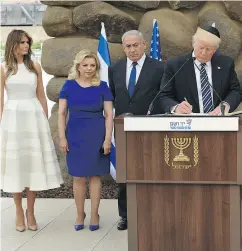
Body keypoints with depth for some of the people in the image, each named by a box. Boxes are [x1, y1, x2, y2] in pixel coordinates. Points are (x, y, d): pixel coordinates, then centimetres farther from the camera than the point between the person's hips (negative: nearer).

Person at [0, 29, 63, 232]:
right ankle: (19, 211, 12)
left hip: (34, 116, 2)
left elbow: (41, 96, 12)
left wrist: (46, 120, 8)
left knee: (34, 162, 2)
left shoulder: (35, 67, 9)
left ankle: (31, 211, 12)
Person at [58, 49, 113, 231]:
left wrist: (108, 139, -7)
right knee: (78, 177, 5)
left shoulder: (102, 87, 0)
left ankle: (95, 215, 14)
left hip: (97, 136, -1)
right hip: (75, 136, 1)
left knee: (95, 175, 5)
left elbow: (109, 115, 0)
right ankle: (80, 215, 17)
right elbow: (62, 113, 5)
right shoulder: (69, 86, 3)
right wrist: (62, 137, -2)